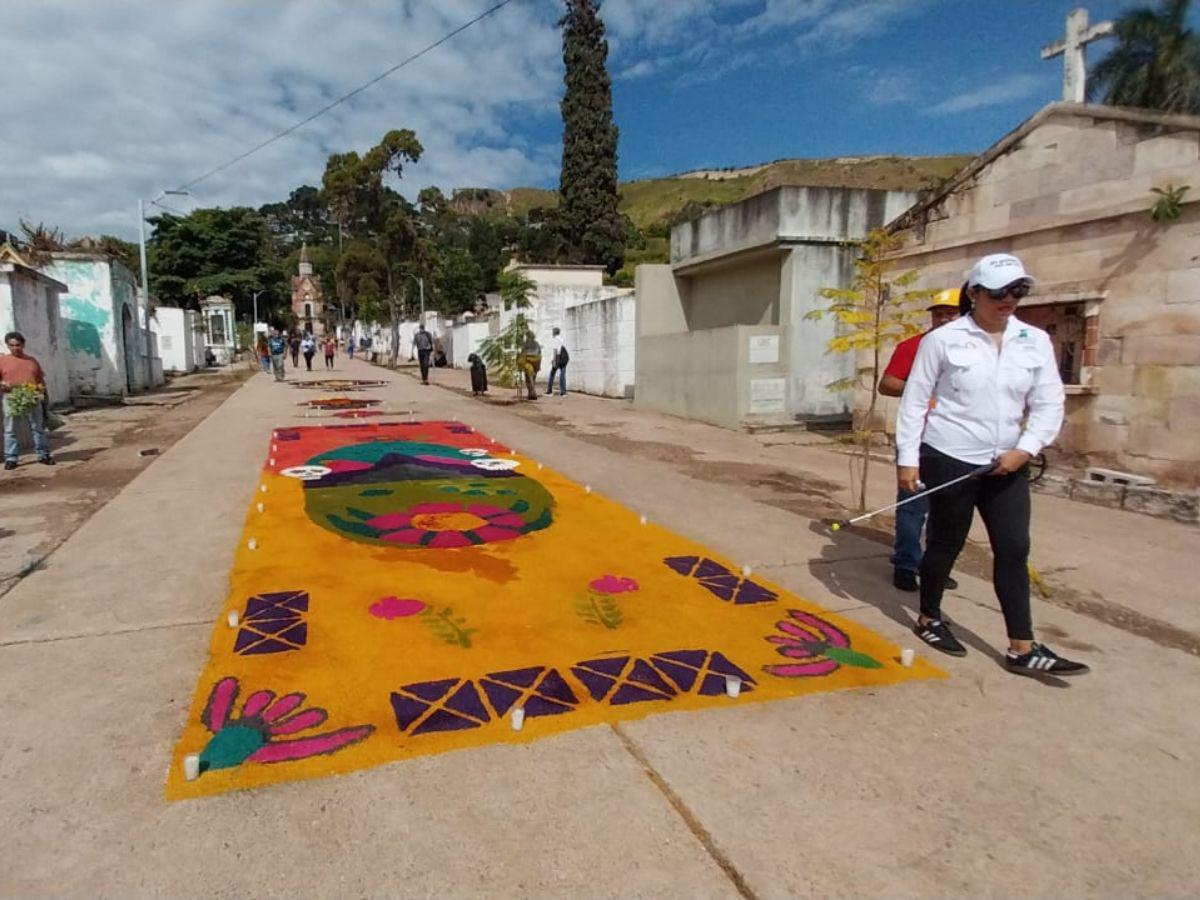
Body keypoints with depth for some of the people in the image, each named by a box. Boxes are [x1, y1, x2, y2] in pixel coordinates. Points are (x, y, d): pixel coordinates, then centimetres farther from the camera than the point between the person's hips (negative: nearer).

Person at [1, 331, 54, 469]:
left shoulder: (32, 361, 12)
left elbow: (41, 380, 15)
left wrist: (45, 394, 6)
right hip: (11, 400, -2)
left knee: (38, 428, 5)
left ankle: (43, 455, 12)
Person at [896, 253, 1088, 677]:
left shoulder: (1036, 341, 4)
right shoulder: (943, 339, -8)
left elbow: (1048, 405, 4)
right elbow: (914, 401, -5)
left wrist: (1025, 449, -11)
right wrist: (907, 460, -8)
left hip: (1006, 464, 4)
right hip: (949, 460, -4)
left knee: (1014, 550, 3)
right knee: (945, 544, 8)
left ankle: (1022, 648, 11)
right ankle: (929, 619, 29)